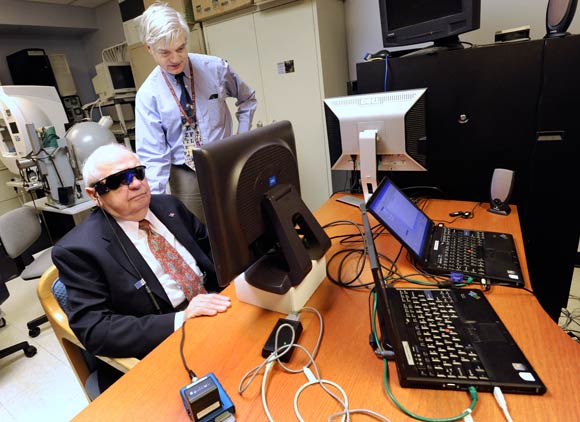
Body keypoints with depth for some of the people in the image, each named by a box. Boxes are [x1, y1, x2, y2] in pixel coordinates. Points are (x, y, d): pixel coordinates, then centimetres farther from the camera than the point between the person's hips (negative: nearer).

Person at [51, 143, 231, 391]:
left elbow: (211, 247, 15)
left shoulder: (168, 206, 8)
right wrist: (181, 320, -24)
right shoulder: (80, 249, -9)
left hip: (218, 308, 7)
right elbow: (92, 329, -14)